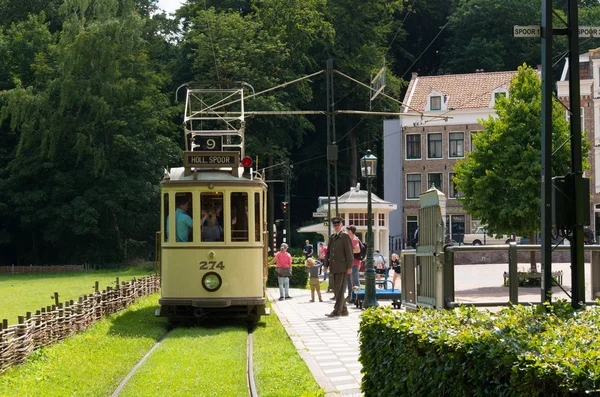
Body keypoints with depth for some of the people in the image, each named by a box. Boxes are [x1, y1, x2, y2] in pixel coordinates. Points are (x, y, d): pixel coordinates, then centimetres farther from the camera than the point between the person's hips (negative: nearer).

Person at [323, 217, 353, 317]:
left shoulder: (345, 236, -4)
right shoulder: (331, 237, 17)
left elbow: (349, 252, -9)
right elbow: (328, 252, 19)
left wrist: (349, 267, -13)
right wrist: (326, 265, 12)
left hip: (342, 267, -8)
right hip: (334, 267, 8)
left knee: (339, 289, -9)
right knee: (336, 290, 10)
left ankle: (337, 311, -10)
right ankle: (343, 310, 17)